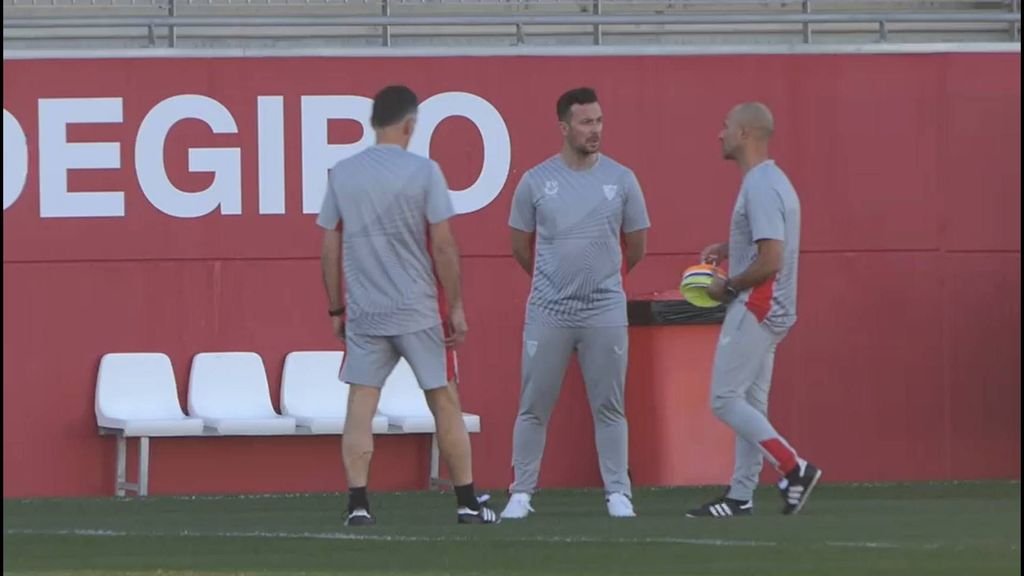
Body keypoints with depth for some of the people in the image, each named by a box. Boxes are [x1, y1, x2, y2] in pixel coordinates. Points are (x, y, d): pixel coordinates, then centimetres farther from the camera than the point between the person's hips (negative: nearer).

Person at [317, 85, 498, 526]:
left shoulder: (341, 175, 2)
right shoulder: (423, 172, -7)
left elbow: (330, 249, 5)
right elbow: (443, 246, -8)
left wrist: (335, 309, 15)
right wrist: (456, 307, -1)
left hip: (362, 313, 2)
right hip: (418, 312, -2)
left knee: (360, 406, 3)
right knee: (445, 403, 8)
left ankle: (358, 504, -5)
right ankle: (467, 503, 12)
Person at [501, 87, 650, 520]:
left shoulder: (621, 179, 1)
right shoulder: (536, 182, -1)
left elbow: (636, 246, 12)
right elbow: (521, 245, 11)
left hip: (605, 313, 0)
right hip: (547, 313, 0)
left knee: (609, 407, 4)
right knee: (533, 407, 3)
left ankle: (618, 493, 10)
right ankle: (521, 493, 10)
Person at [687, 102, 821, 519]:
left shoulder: (760, 188, -20)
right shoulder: (772, 181, 14)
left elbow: (770, 261, -26)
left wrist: (727, 288, -13)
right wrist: (728, 249, 16)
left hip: (756, 308, -11)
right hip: (770, 310, 11)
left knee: (725, 399, -9)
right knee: (748, 402, 12)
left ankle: (794, 468, -12)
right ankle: (741, 496, 14)